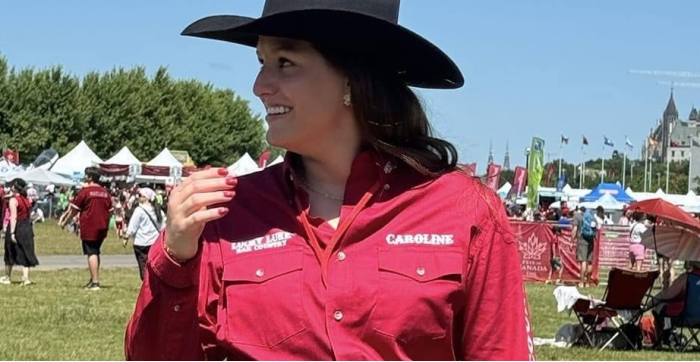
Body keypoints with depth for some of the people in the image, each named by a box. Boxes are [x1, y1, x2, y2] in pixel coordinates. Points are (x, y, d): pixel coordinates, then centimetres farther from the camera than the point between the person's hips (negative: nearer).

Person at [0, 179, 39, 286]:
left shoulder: (13, 200, -13)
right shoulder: (27, 199, 8)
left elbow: (13, 217, -20)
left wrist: (12, 233, -23)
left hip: (16, 228, -5)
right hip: (27, 228, 5)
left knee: (10, 253, 10)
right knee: (25, 253, 5)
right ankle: (25, 277, -8)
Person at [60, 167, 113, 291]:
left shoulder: (85, 191, -9)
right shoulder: (105, 192, 8)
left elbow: (74, 209, -5)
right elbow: (110, 211, 13)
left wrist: (65, 222, 7)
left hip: (89, 228, -6)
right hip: (102, 228, 6)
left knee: (91, 253, -5)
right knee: (96, 252, 19)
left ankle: (95, 283, -10)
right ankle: (94, 279, 26)